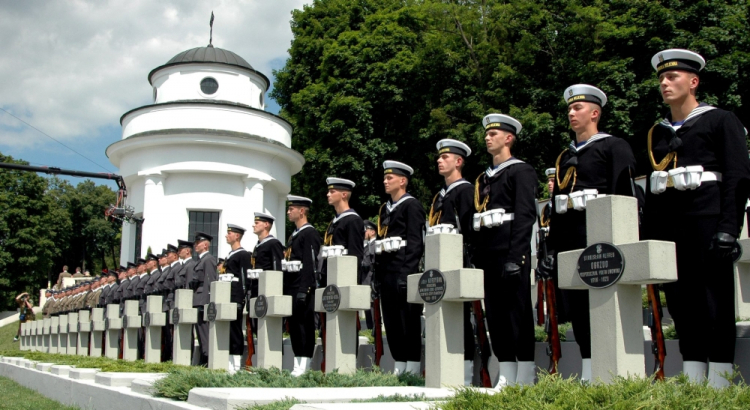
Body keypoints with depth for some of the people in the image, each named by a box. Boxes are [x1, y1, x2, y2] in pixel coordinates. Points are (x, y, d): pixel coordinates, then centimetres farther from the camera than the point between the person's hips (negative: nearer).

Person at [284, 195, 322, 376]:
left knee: (305, 326, -7)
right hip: (291, 289, 9)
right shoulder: (294, 235, 20)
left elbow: (310, 264, -17)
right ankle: (297, 366, 14)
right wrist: (285, 290, 18)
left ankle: (304, 368, -5)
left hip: (303, 288, -9)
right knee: (294, 326, 9)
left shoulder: (310, 233, -9)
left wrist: (303, 291, -22)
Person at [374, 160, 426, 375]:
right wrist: (377, 274, 14)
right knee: (391, 322, 9)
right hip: (387, 274, 8)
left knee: (409, 321, -4)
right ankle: (399, 367, 15)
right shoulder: (385, 209, 19)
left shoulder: (411, 205, -4)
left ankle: (413, 369, 0)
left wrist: (407, 273, -20)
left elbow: (415, 242, -13)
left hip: (403, 272, -8)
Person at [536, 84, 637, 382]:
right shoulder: (565, 157, 21)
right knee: (576, 308, 6)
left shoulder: (613, 147, 1)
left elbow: (624, 196, -8)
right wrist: (552, 249, 15)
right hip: (569, 241, 7)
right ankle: (588, 376, 12)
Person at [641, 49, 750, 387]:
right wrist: (647, 237, 13)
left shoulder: (721, 121, 3)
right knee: (680, 301, 5)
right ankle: (691, 383, 11)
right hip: (667, 228, 5)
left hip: (707, 224, -5)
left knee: (716, 301, -3)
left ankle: (720, 383, 2)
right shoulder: (658, 133, 19)